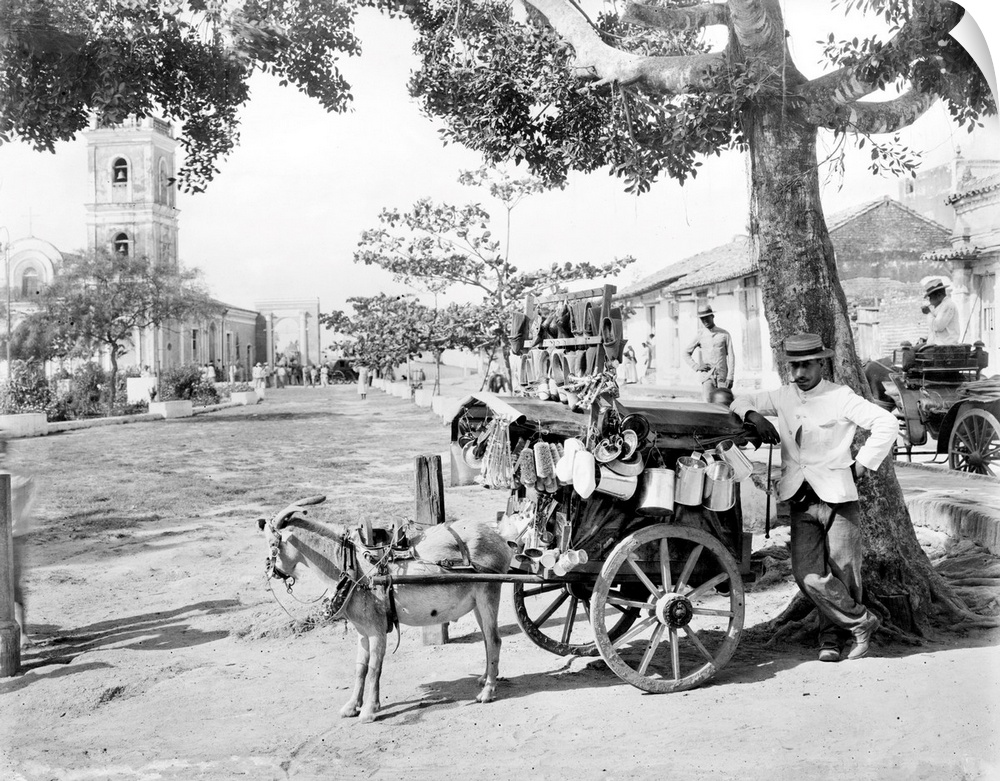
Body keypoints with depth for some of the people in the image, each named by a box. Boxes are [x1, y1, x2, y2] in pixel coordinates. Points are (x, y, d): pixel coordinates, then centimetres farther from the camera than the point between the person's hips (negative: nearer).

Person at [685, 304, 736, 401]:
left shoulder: (724, 334, 5)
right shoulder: (700, 335, 6)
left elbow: (731, 356, 5)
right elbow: (687, 354, 14)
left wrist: (730, 377, -3)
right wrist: (697, 366, -1)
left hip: (722, 375, 0)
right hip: (706, 376, 0)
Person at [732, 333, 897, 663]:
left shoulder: (840, 397, -5)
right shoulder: (783, 397, 9)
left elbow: (887, 423, -7)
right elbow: (742, 400, 17)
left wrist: (862, 463, -7)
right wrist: (754, 415, -5)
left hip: (838, 497, -4)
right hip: (801, 502, 4)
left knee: (843, 573, 1)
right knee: (808, 575, -7)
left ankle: (833, 634, 24)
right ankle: (860, 621, 12)